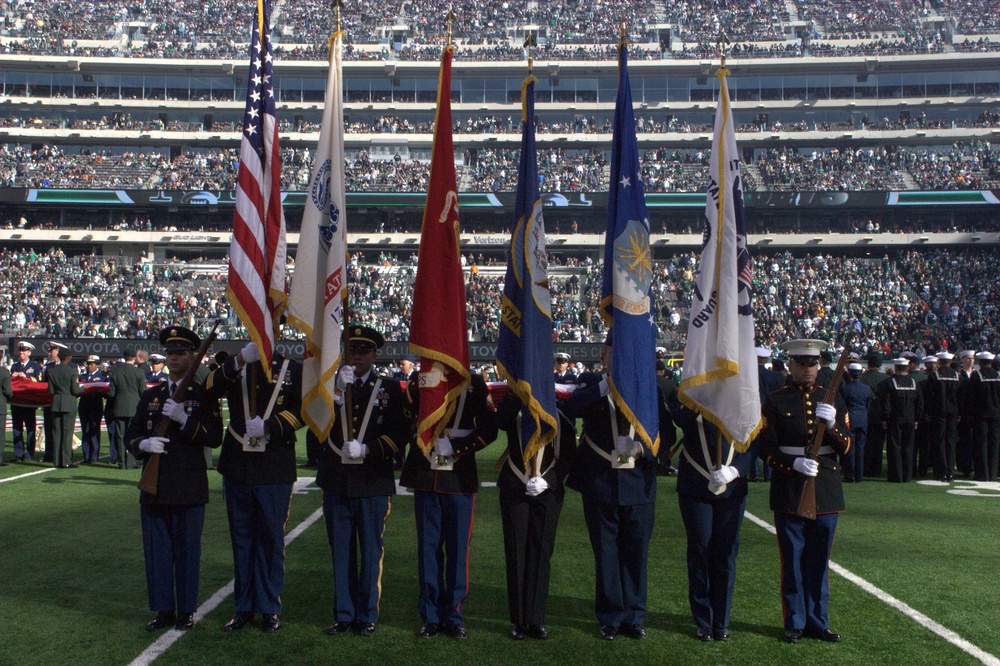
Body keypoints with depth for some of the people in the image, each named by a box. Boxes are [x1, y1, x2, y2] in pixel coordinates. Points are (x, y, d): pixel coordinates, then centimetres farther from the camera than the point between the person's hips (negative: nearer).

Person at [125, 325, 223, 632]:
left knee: (187, 550, 3)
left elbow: (214, 438, -8)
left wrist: (185, 420, -21)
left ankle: (186, 611, 14)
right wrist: (143, 444, -10)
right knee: (156, 550, 8)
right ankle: (163, 609, 20)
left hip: (189, 488, -4)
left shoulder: (204, 396, 2)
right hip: (154, 488, 4)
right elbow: (130, 435, 12)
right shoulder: (150, 396, 14)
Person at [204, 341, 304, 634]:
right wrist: (241, 359, -24)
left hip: (275, 472, -2)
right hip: (237, 469, 2)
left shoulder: (293, 370, 5)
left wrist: (269, 426, -17)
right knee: (241, 539, 10)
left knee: (271, 539, 4)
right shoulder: (235, 367, 9)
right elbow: (209, 389, -12)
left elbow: (303, 410, -4)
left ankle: (270, 608, 16)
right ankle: (244, 607, 21)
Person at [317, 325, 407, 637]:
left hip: (373, 483, -2)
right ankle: (343, 614, 19)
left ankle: (367, 616, 16)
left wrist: (367, 449, -14)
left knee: (370, 551, 4)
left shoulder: (389, 389, 5)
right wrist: (337, 390, -17)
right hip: (336, 482, 2)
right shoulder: (331, 384, 10)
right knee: (341, 551, 9)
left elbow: (400, 432, -2)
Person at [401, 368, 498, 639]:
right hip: (425, 476, 1)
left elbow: (489, 429, -1)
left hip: (460, 477, -1)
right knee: (428, 546, 6)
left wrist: (459, 448, -11)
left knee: (458, 546, 4)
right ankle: (431, 616, 16)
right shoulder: (418, 381, 5)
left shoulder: (474, 383, 1)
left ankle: (454, 615, 16)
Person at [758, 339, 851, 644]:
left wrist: (831, 425, -18)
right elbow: (767, 449, -4)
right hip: (789, 490, -2)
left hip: (826, 490, 3)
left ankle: (818, 621, 20)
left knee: (820, 560, 9)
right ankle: (795, 623, 14)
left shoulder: (832, 400, 8)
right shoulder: (775, 401, 0)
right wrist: (794, 463, -20)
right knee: (792, 560, 3)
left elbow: (846, 447, 1)